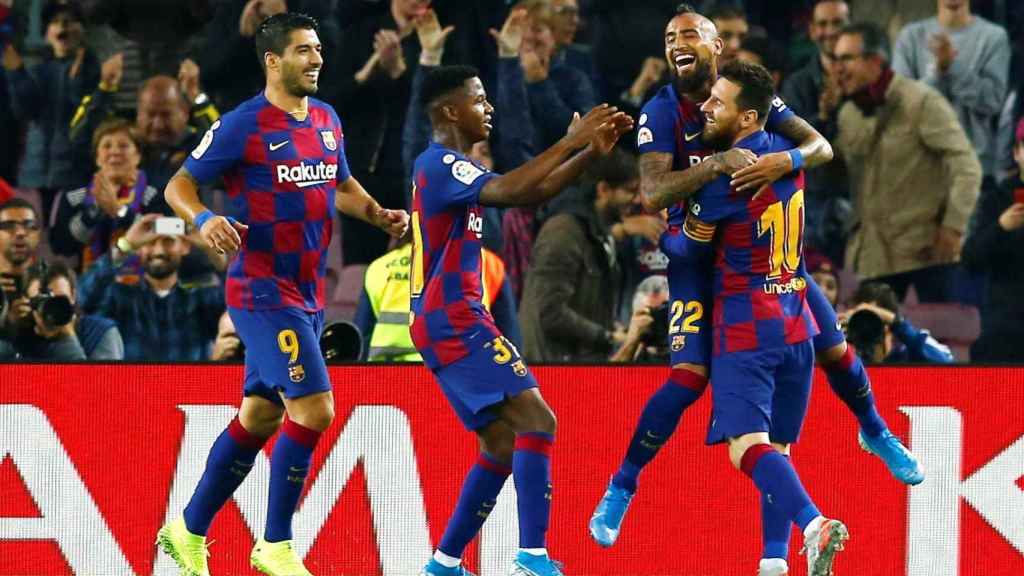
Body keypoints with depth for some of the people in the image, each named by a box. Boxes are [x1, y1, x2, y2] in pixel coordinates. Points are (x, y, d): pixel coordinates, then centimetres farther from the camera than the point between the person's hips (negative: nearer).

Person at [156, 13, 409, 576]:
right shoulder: (243, 125, -12)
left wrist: (379, 215, 7)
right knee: (314, 409, -15)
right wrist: (204, 219, -28)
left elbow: (342, 185, 26)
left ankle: (188, 531, 25)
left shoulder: (326, 119, 10)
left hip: (307, 295, 8)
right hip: (264, 292, -8)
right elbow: (179, 184, -7)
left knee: (258, 418, 13)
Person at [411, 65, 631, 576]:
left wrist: (593, 151, 10)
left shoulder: (444, 166, 20)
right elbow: (509, 191, -30)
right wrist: (571, 141, -24)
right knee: (536, 421, -17)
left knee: (502, 445, 11)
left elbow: (534, 191, 22)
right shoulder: (441, 164, -12)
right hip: (456, 322, -11)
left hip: (446, 324, 11)